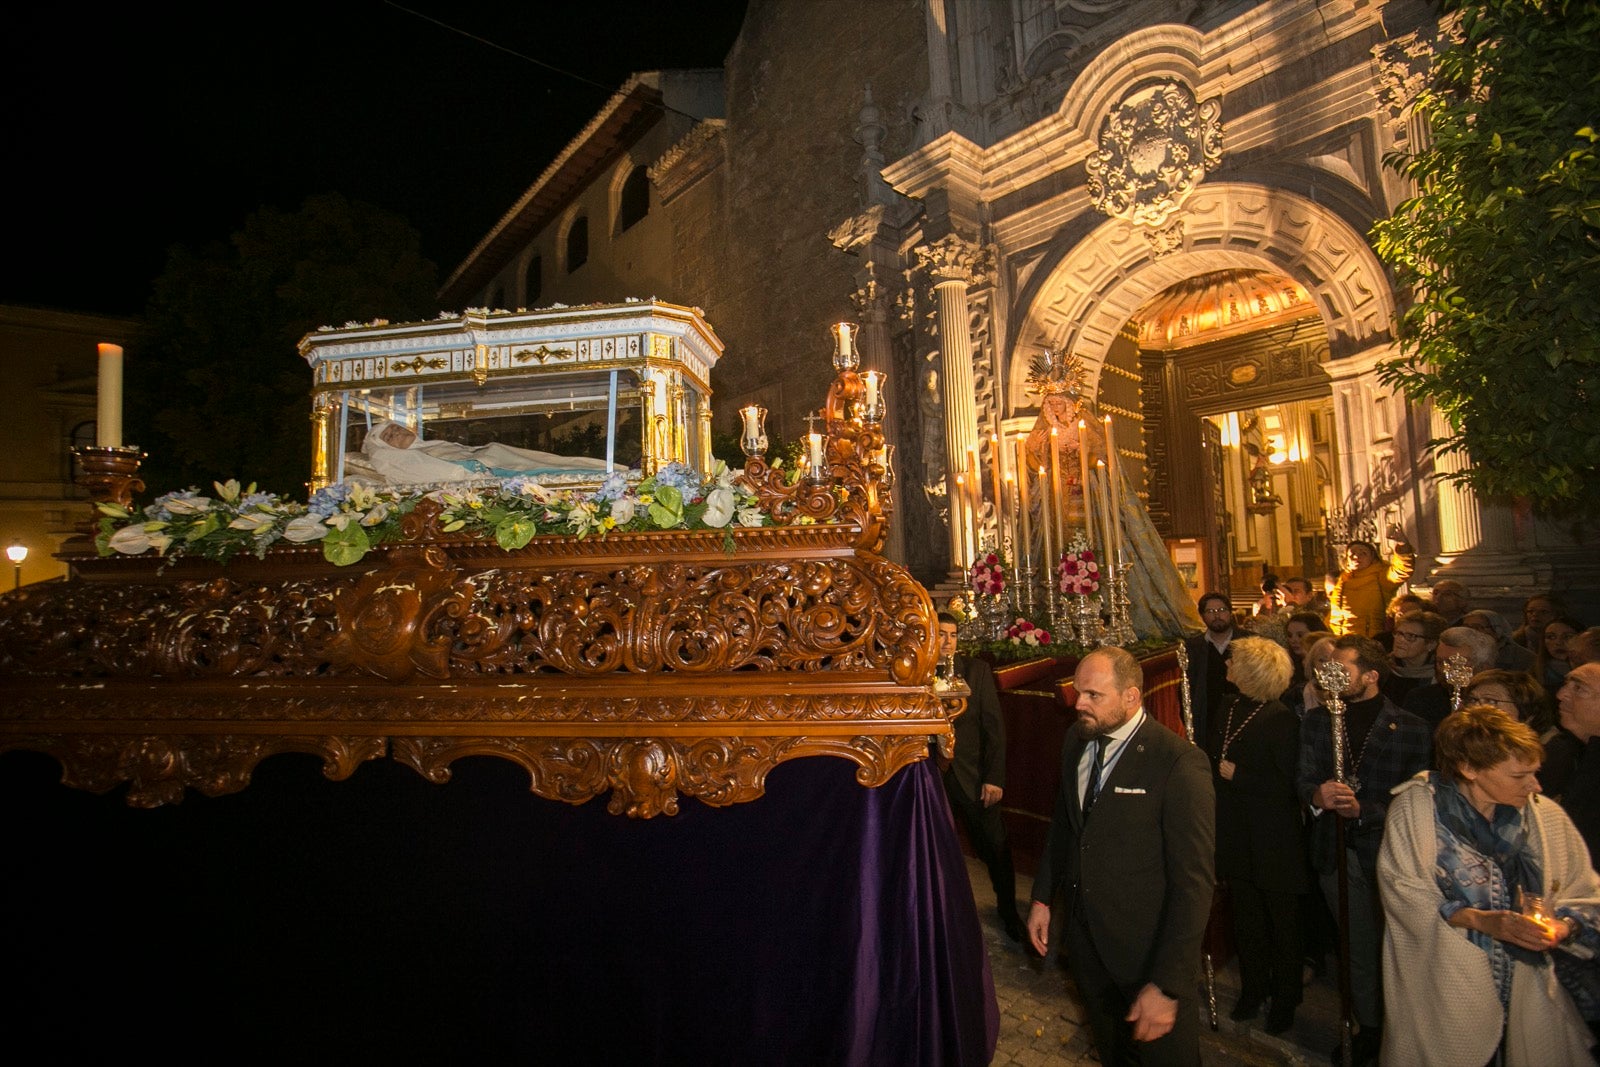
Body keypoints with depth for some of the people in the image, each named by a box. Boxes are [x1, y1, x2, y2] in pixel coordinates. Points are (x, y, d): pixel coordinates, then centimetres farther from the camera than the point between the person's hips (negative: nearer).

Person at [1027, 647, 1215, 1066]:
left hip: (1149, 947, -5)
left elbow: (1194, 882, -22)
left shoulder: (1180, 763, -23)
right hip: (1084, 933, 6)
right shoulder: (1076, 740, -3)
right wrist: (1042, 897, 9)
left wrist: (1168, 985, -22)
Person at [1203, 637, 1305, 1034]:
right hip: (1235, 834, 6)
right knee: (1245, 916, 20)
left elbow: (1284, 785, -21)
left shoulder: (1281, 720, -20)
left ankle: (1285, 997, 33)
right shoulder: (1230, 707, 2)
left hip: (1274, 840, -6)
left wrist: (1236, 774, -18)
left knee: (1282, 922, 14)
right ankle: (1253, 987, 38)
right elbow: (1211, 755, 16)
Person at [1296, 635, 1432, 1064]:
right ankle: (1371, 1027, 30)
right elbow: (1303, 777, 2)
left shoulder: (1411, 729, -5)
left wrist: (1363, 811, -20)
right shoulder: (1316, 720, 4)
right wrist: (1316, 795, -20)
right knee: (1359, 946, 12)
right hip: (1337, 851, 2)